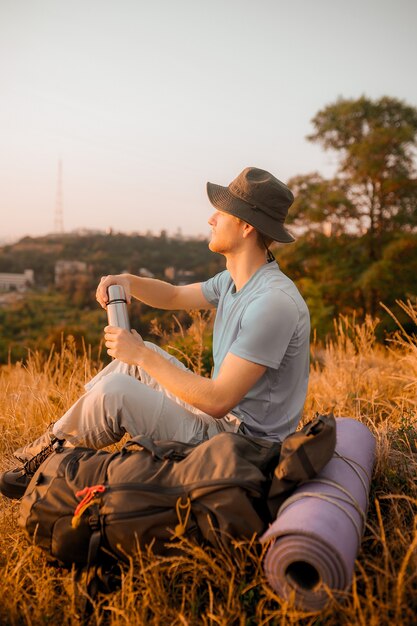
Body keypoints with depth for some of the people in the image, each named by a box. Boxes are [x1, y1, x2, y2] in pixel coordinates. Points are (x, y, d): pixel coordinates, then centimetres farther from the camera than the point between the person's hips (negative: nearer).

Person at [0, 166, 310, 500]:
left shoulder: (273, 303, -26)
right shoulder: (236, 280, 5)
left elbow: (219, 401, -27)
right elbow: (174, 296, 20)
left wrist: (143, 356, -18)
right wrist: (127, 281, 0)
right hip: (221, 420, 10)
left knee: (114, 391, -20)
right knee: (139, 356, 14)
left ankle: (53, 455, 11)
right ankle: (53, 443, 20)